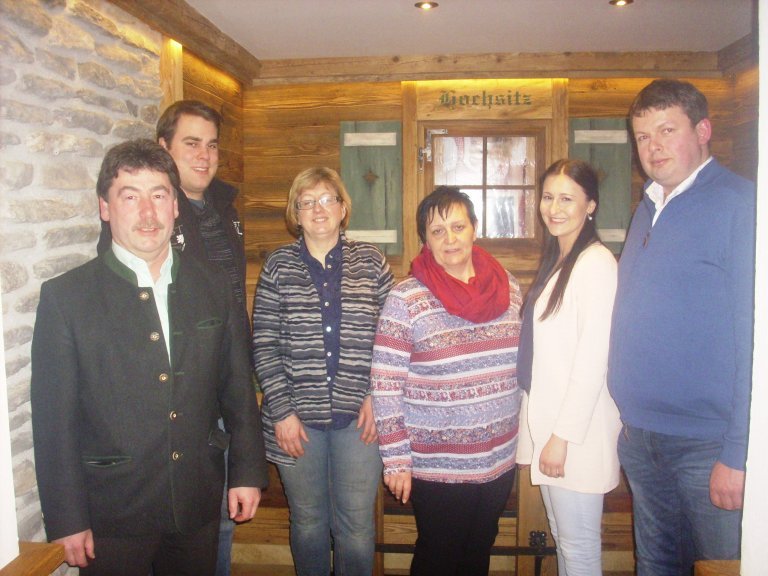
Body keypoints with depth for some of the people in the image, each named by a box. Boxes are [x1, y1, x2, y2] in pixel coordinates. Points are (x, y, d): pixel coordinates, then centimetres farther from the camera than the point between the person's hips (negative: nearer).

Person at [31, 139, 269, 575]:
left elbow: (238, 387, 4)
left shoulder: (213, 286, 0)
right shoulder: (65, 297, -8)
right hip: (113, 513, -2)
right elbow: (54, 419, -7)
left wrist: (249, 470, 3)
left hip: (199, 505, 3)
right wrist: (66, 521, -6)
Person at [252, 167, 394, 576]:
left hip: (358, 417, 0)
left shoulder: (371, 262, 2)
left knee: (357, 525, 9)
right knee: (308, 522, 15)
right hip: (298, 418, 1)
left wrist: (376, 396, -5)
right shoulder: (279, 266, 2)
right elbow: (264, 344, -1)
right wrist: (281, 410, -6)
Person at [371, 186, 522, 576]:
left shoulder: (507, 287, 1)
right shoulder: (405, 299, -14)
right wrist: (396, 460, -12)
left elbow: (519, 365, 11)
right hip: (436, 466, -4)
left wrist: (520, 437, 11)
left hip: (499, 459, 5)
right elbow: (385, 386, -13)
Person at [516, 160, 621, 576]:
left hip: (576, 430, -9)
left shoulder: (597, 263, -16)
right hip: (547, 419, 9)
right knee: (561, 536, 21)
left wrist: (563, 436, -18)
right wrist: (546, 430, 14)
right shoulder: (555, 260, 13)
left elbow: (593, 358, -20)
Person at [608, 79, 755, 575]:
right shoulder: (647, 210, 11)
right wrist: (626, 415, 12)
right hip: (640, 437, 7)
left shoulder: (739, 204, -13)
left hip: (708, 443, -7)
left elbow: (753, 336, -18)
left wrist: (740, 455, -20)